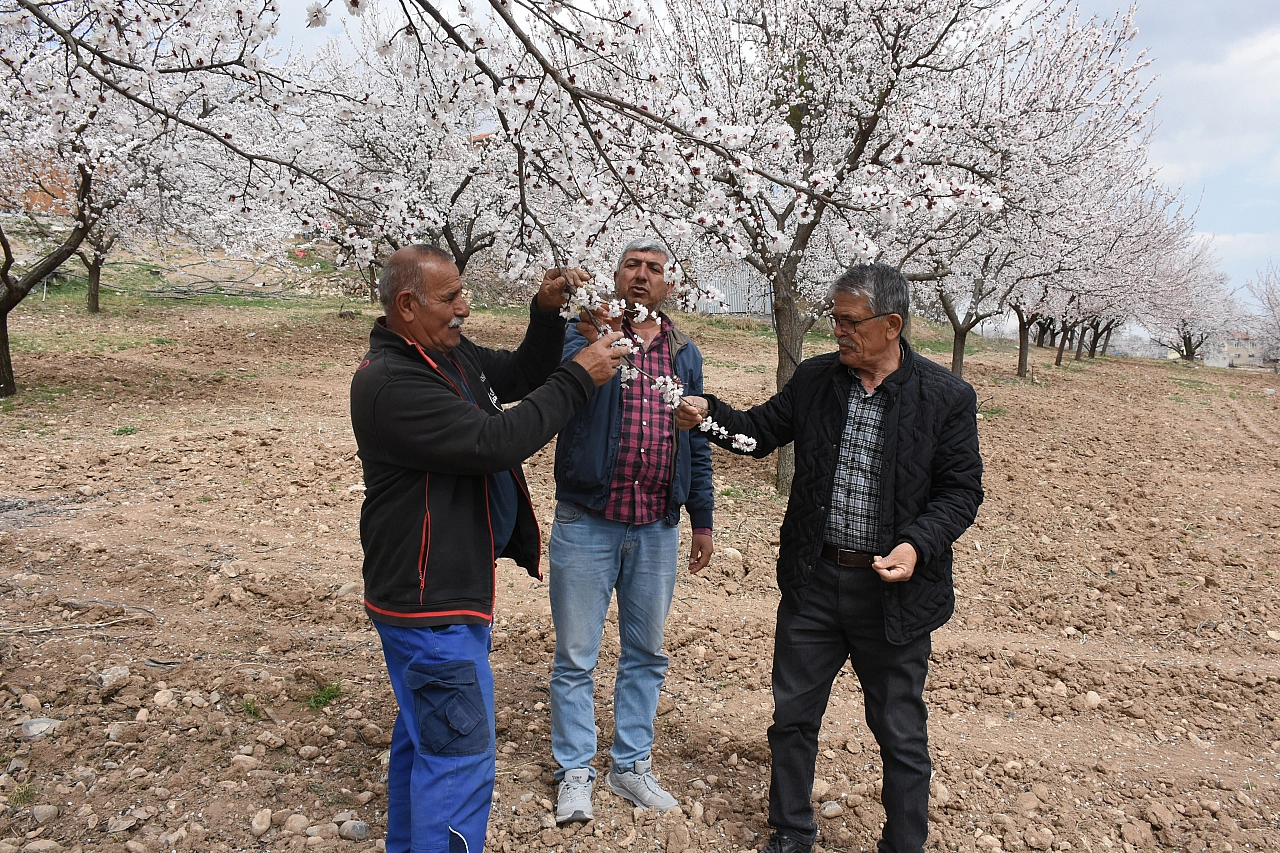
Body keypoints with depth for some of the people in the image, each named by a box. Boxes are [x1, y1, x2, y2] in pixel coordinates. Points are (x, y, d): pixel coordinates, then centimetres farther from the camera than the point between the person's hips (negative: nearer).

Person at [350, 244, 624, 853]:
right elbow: (495, 441, -29)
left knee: (423, 735, 25)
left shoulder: (453, 354, 5)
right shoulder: (389, 383, -24)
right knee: (460, 758, -3)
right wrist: (578, 378, -22)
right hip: (428, 604, -11)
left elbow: (522, 376, 16)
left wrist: (547, 314, -1)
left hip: (451, 587, 11)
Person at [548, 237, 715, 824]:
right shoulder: (582, 334, -2)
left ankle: (632, 764, 33)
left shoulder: (684, 353, 9)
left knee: (646, 654, 15)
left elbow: (697, 443, 14)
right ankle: (575, 773, 25)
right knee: (575, 657, 7)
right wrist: (592, 342, -38)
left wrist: (702, 520, 13)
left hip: (658, 531, 4)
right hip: (586, 525, -3)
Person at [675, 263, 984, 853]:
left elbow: (962, 490, -6)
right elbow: (761, 431, 10)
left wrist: (918, 544, -22)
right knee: (793, 715, 16)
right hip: (813, 581, 4)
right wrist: (708, 413, -8)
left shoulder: (946, 398, -9)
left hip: (893, 590, -3)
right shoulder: (815, 378, 1)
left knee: (900, 732, 12)